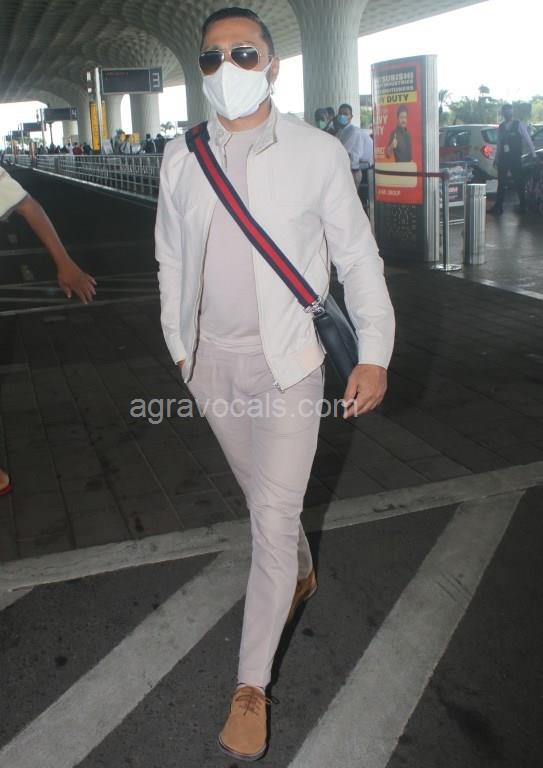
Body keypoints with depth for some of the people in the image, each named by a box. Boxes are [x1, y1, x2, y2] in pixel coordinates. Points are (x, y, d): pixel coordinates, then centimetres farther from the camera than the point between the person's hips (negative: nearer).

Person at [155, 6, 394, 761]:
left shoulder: (318, 153, -7)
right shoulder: (181, 160, 2)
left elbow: (357, 255, -3)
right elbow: (172, 259, 11)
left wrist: (373, 353, -7)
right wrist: (180, 345, 13)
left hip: (287, 362, -3)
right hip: (213, 362, 4)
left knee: (273, 518, -4)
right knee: (264, 499, 20)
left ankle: (251, 687, 10)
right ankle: (301, 573, 50)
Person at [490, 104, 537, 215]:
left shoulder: (519, 125, -3)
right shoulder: (501, 126, 8)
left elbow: (527, 140, -2)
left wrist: (533, 154, -4)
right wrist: (496, 158, 11)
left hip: (515, 159, -3)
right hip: (503, 159, 3)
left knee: (519, 181, 5)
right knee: (501, 182, 4)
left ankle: (522, 205, 18)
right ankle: (498, 206, 8)